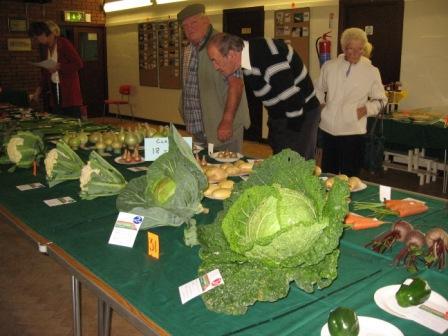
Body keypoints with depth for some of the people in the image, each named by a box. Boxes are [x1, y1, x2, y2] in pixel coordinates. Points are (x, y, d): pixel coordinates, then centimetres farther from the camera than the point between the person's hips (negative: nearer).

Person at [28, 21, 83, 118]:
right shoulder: (44, 48, 14)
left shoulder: (63, 43, -7)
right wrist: (39, 89, 10)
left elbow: (78, 64, -12)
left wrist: (58, 67, -16)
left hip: (70, 92, -6)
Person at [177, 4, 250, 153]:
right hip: (198, 129, 8)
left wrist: (227, 121, -25)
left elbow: (236, 84, -20)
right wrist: (189, 123, 16)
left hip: (222, 129, -8)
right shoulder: (188, 50, 13)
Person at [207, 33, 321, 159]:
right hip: (277, 117, 9)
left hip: (301, 116, -9)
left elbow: (292, 96, -27)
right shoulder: (248, 55, 1)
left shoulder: (270, 58, -29)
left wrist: (292, 134, -18)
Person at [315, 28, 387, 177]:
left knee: (349, 176, 1)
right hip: (328, 128, 3)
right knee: (327, 173, 13)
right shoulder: (329, 66, 4)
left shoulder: (371, 71, -2)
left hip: (352, 131, -2)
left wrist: (366, 109, -10)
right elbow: (319, 90, 19)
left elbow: (380, 100, 7)